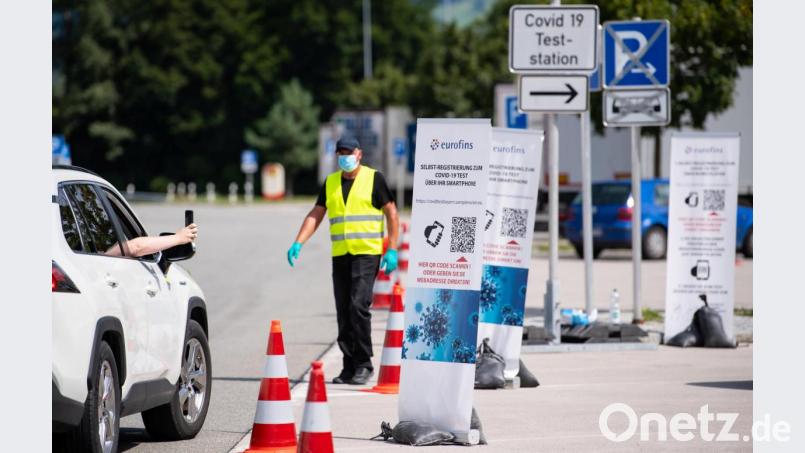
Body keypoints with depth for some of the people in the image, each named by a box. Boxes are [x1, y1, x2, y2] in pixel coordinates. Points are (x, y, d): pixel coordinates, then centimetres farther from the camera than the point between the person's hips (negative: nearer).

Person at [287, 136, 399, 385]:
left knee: (358, 305, -16)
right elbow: (315, 215, 13)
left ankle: (364, 364, -9)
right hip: (340, 255, 5)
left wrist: (392, 250, -7)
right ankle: (349, 367, 10)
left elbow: (391, 214, 0)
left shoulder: (374, 178, 0)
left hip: (367, 253, -5)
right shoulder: (331, 182, 13)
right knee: (343, 311, 5)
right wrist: (298, 243, 0)